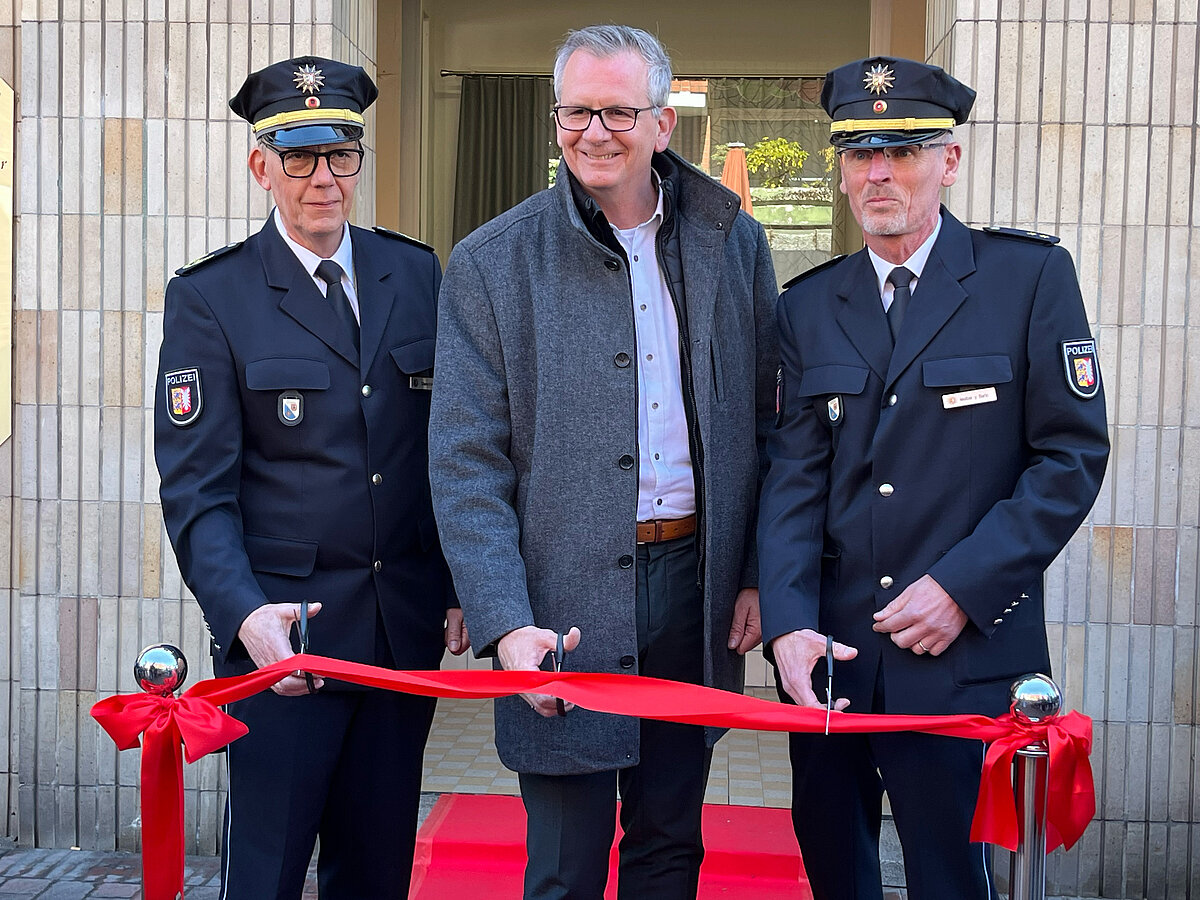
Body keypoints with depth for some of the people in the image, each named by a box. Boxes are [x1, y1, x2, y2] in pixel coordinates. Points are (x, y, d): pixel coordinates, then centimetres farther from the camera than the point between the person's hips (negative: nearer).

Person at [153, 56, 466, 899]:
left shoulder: (418, 274, 8)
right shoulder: (209, 297, -4)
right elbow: (196, 487, -9)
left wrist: (462, 587, 5)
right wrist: (245, 614, -24)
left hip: (407, 626, 3)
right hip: (283, 633, -3)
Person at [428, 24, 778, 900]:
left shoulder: (735, 245, 5)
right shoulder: (491, 263, -4)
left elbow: (764, 427, 10)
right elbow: (465, 463, -7)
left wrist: (757, 576, 4)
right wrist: (505, 623, -16)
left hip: (696, 584, 3)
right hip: (566, 603, -3)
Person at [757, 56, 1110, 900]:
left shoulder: (1031, 276, -2)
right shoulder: (808, 306, 8)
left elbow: (1073, 455, -5)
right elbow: (794, 473, 2)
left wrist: (962, 587, -12)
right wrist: (789, 621, -12)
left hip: (965, 655, -3)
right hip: (831, 648, 4)